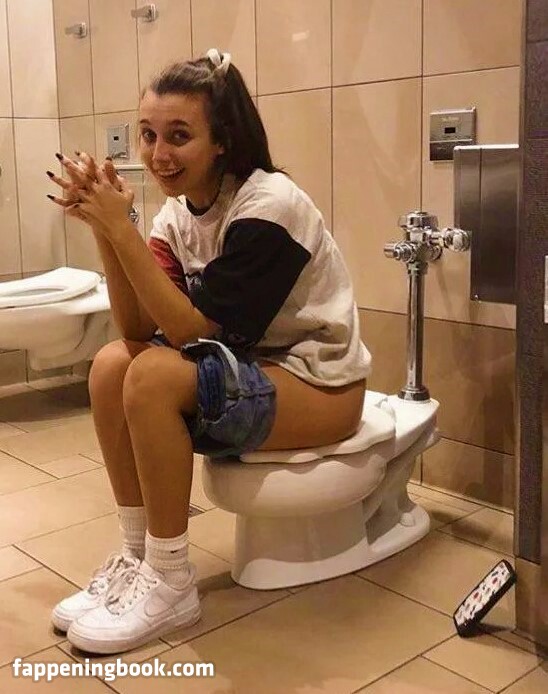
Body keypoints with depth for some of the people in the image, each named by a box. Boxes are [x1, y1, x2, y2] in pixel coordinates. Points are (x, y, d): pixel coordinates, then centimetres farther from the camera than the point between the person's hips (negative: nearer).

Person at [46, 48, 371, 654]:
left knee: (155, 375, -27)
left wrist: (119, 227, -27)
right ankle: (137, 554, -1)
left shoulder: (268, 203, -21)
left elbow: (191, 329, -25)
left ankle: (169, 584, -13)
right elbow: (138, 330, -9)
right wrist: (103, 226, -18)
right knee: (112, 363, -11)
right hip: (247, 370, 7)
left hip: (321, 386, -7)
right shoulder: (178, 212, 1)